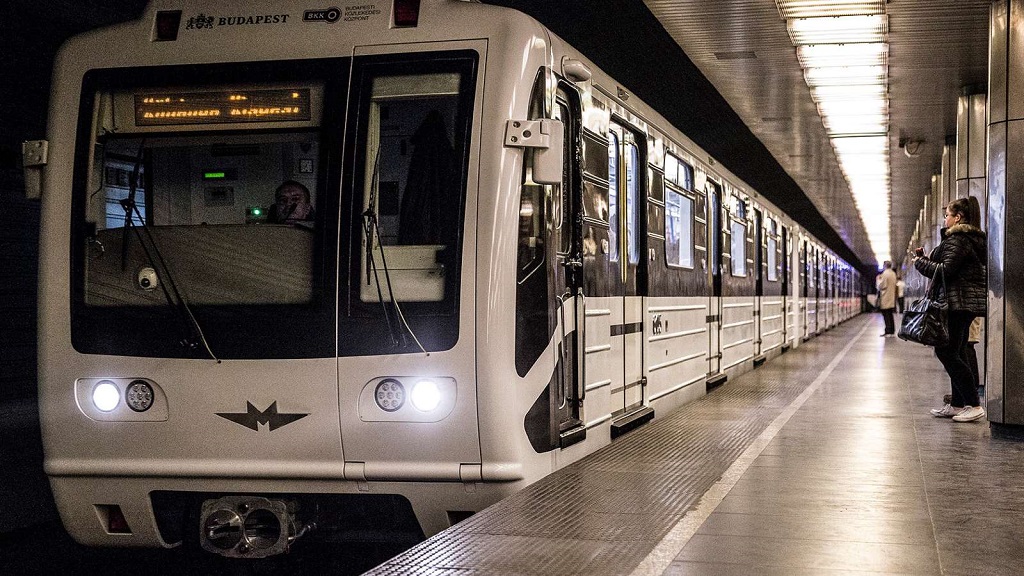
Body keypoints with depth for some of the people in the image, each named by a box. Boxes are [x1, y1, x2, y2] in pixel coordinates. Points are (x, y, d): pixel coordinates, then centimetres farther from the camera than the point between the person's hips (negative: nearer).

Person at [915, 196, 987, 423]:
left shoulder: (957, 240, -13)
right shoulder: (973, 239, 19)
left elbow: (946, 270, -21)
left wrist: (920, 262, -6)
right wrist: (927, 258, 12)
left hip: (957, 302, -11)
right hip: (968, 302, 11)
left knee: (946, 351, -10)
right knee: (957, 353, 13)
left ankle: (974, 405, -13)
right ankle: (957, 404, 17)